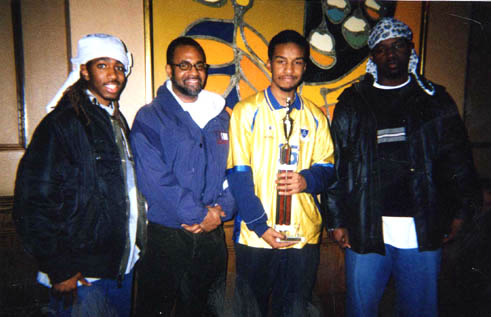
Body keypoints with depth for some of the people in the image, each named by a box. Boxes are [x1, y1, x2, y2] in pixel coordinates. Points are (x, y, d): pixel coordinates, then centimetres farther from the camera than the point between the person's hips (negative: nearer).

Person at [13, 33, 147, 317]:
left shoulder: (118, 122, 11)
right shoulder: (62, 124, -13)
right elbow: (33, 203, -17)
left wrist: (134, 245, 13)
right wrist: (58, 270, -15)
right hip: (80, 277, -7)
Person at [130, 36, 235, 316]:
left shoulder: (221, 116, 9)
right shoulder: (150, 118, -5)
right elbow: (155, 180, -15)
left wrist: (222, 209, -9)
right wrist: (200, 214, -16)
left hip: (212, 234, 4)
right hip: (166, 234, -4)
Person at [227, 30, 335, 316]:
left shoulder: (315, 116, 9)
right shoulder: (247, 111, -2)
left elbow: (327, 167, 9)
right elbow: (238, 174, -7)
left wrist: (307, 180, -14)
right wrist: (260, 226, -14)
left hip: (305, 235, 3)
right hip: (256, 236, -2)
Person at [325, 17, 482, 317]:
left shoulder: (435, 99, 8)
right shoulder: (353, 103, 5)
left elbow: (458, 160, 8)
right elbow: (335, 165, 2)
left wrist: (461, 211, 0)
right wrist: (337, 220, -2)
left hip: (424, 232, 1)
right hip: (366, 229, 0)